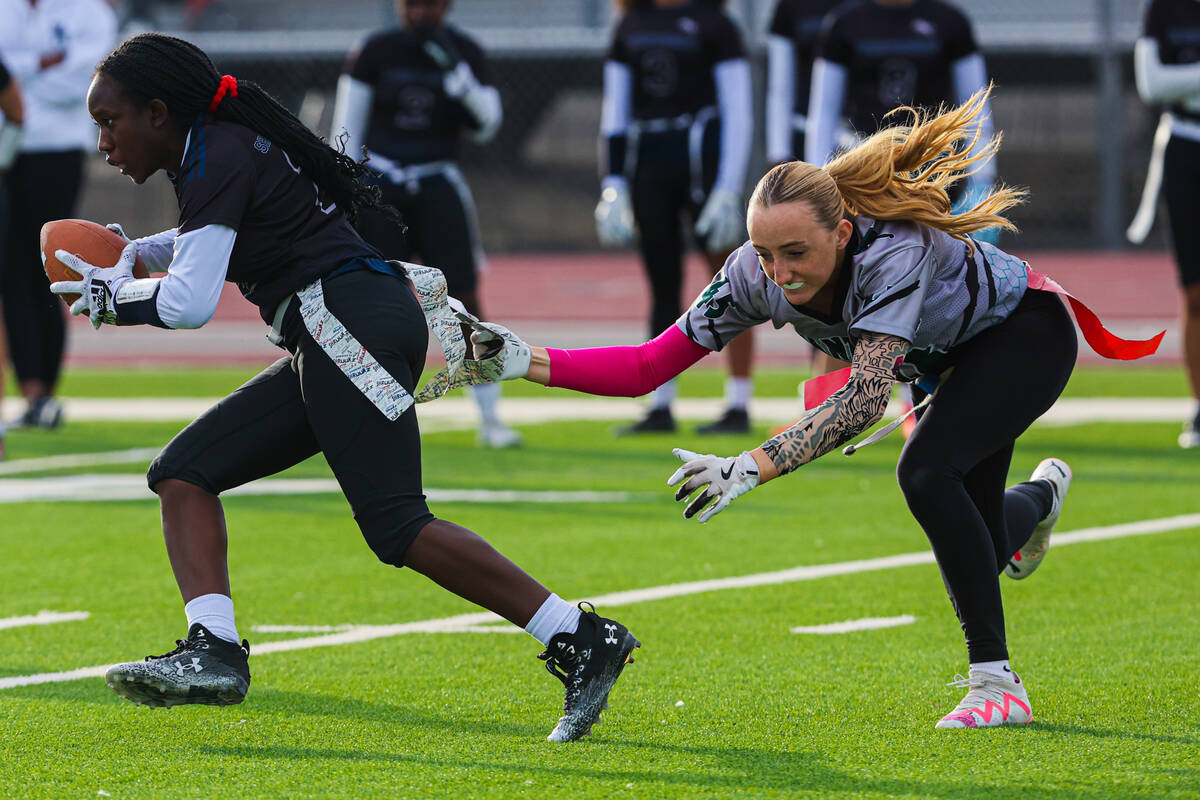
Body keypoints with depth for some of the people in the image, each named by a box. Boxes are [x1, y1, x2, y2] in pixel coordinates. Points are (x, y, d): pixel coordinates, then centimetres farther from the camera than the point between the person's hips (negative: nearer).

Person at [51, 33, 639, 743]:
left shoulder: (217, 158, -8)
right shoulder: (223, 148, 22)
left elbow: (189, 305, -16)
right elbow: (216, 240, 43)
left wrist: (109, 294, 1)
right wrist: (133, 254, 26)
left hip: (351, 320, -11)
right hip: (334, 345, 11)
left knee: (397, 528, -19)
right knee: (184, 471, 5)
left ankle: (583, 640, -19)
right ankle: (214, 650, -10)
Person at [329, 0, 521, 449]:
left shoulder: (464, 54, 2)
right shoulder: (377, 52, -2)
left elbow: (484, 128, -2)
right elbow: (347, 130, 2)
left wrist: (457, 74, -15)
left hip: (437, 189, 1)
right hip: (379, 188, -1)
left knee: (464, 300, -8)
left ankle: (490, 419, -3)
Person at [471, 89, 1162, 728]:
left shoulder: (896, 254, -43)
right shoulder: (756, 275, -25)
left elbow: (866, 395, -52)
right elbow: (652, 365, -22)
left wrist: (756, 466, -62)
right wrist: (530, 363, -36)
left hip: (1027, 333, -7)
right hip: (955, 355, 7)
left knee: (927, 471, -29)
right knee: (974, 547, 12)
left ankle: (996, 683, -19)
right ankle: (1041, 495, 52)